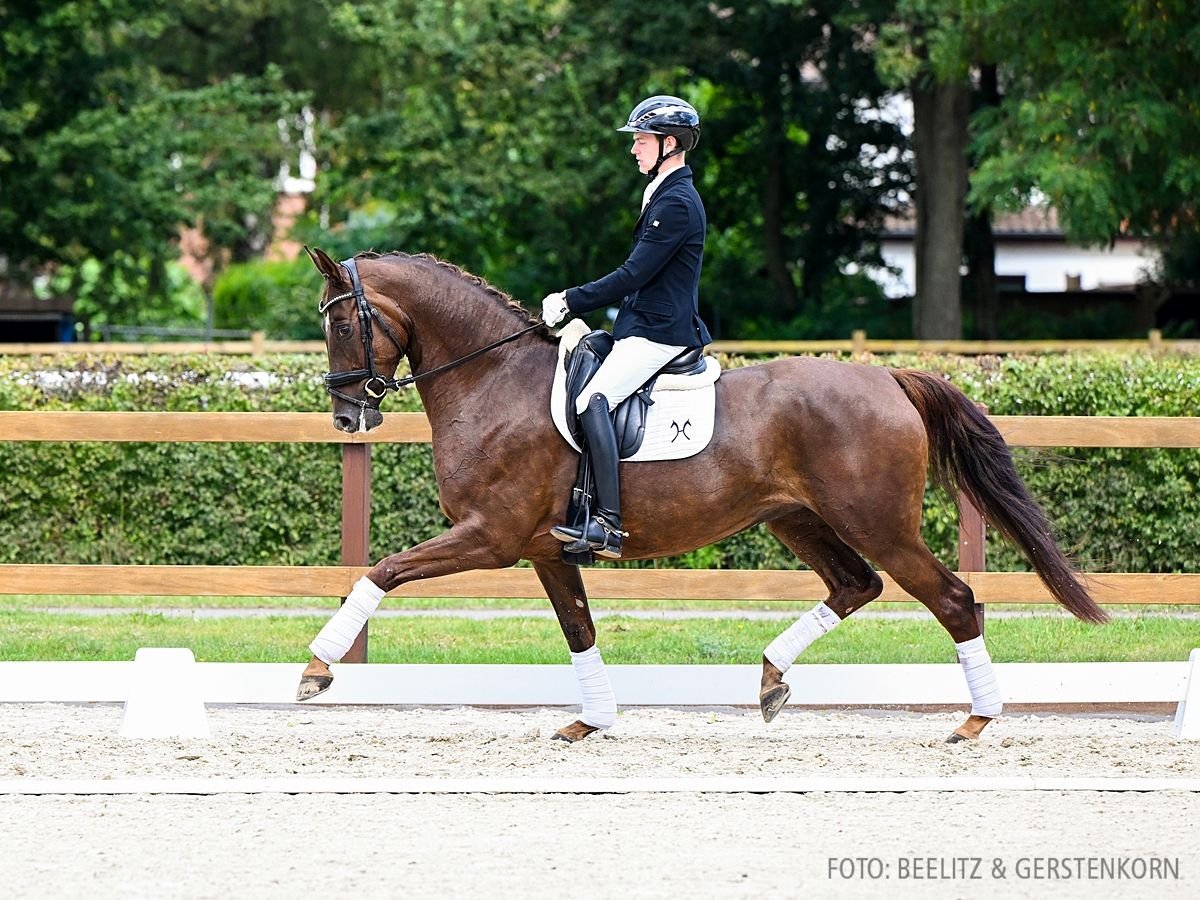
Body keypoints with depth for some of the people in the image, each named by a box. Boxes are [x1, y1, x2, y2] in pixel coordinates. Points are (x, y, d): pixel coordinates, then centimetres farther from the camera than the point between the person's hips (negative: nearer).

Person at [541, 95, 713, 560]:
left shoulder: (677, 203, -15)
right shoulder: (665, 194, 18)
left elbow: (633, 276, -19)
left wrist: (571, 301, -13)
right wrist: (573, 301, 16)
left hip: (659, 334, -11)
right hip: (643, 327, 11)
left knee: (592, 400, -27)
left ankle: (607, 523, -35)